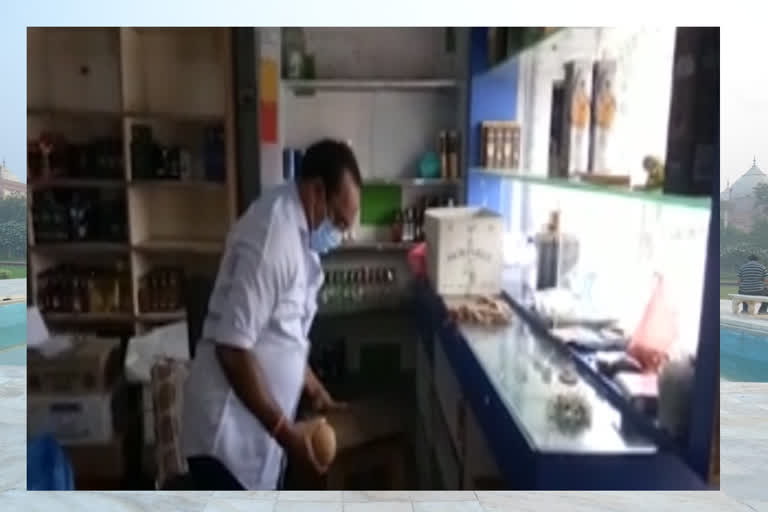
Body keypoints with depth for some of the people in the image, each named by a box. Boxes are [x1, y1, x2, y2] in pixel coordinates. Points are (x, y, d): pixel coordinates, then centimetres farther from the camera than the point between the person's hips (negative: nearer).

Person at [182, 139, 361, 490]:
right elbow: (232, 347, -26)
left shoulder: (296, 235, 10)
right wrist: (286, 431, -21)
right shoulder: (271, 236, -22)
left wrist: (317, 395, 16)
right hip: (225, 435, -10)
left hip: (251, 432, 10)